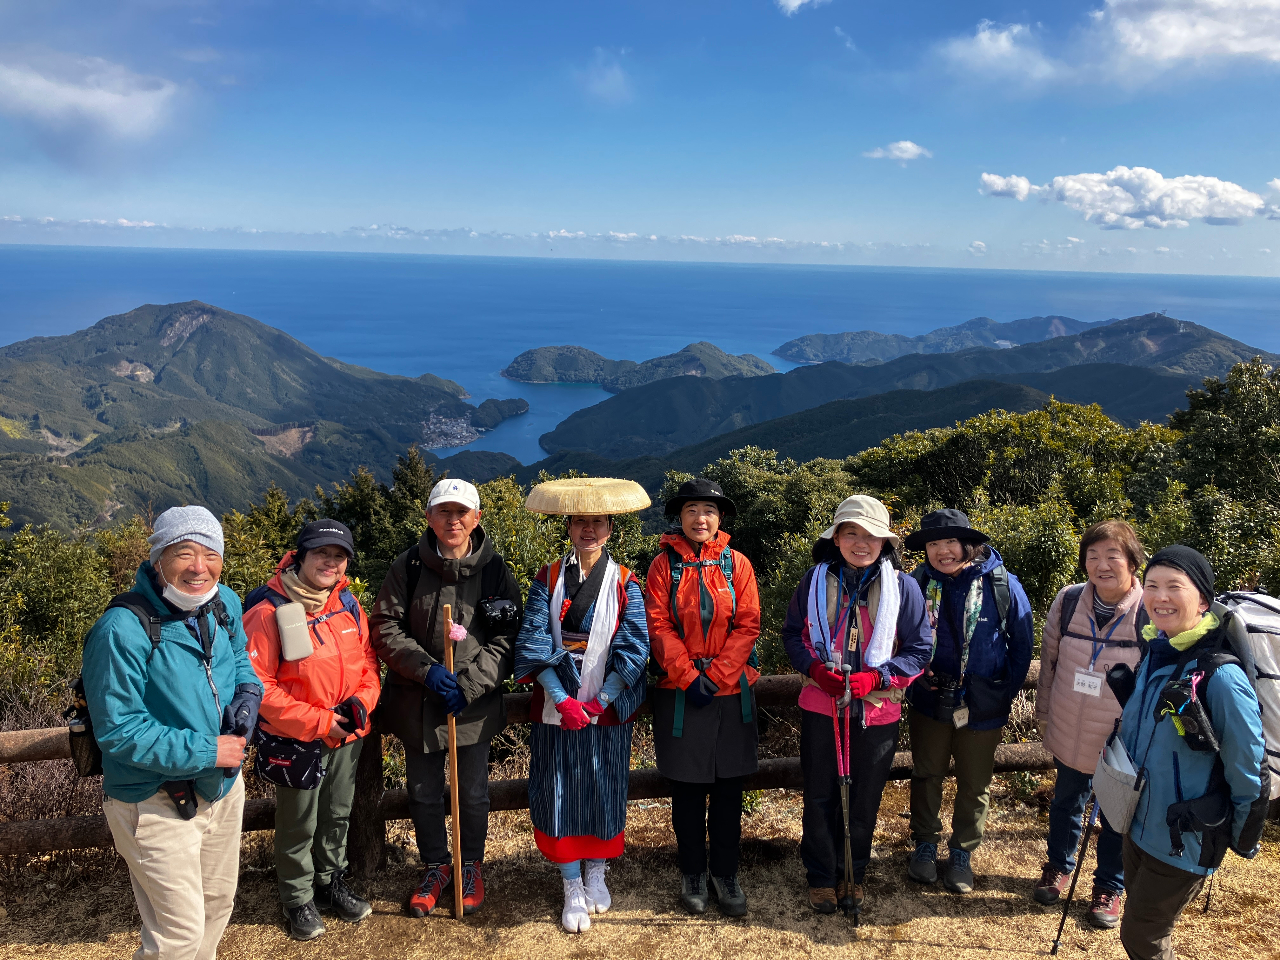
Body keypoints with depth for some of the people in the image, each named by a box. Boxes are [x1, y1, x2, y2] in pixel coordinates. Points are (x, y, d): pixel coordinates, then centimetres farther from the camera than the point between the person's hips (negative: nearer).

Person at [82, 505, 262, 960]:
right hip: (157, 804, -7)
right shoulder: (123, 629, -25)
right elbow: (118, 731, -23)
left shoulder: (225, 604, -4)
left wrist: (247, 693, -7)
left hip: (222, 787, 7)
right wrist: (205, 751, -23)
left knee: (218, 901, 26)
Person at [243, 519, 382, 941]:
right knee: (299, 826, 12)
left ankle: (332, 883, 43)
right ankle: (298, 899, 34)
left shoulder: (347, 604, -1)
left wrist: (361, 702, -11)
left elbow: (367, 662, 9)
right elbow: (258, 685, -20)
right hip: (296, 740, -5)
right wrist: (317, 722, -21)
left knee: (338, 815, 22)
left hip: (346, 736, 6)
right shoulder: (268, 612, -20)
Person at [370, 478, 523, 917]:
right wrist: (427, 670, -17)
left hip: (475, 703, -1)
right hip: (417, 702, 1)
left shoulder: (495, 571, -7)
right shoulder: (408, 567, -6)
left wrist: (469, 683, -15)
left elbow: (507, 638, -5)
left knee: (473, 793, 12)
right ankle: (436, 868, 37)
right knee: (424, 792, 15)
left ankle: (471, 867, 37)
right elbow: (385, 629, -5)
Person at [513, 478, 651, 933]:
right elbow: (533, 644, -8)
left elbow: (633, 649, -8)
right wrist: (562, 699, -18)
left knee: (604, 789, 10)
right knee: (560, 792, 4)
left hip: (608, 708, 0)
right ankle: (572, 889, 19)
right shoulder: (547, 579, -1)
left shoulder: (625, 584, -2)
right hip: (556, 705, 0)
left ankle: (597, 874, 33)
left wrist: (600, 700, -16)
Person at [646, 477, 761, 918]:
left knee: (728, 787, 8)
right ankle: (692, 872, 25)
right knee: (686, 787, 9)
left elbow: (747, 626, -3)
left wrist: (715, 676, -12)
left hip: (731, 691, 1)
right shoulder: (664, 564, 0)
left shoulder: (737, 564, 2)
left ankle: (725, 874, 23)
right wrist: (689, 678, -14)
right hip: (679, 692, -1)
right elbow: (659, 627, -5)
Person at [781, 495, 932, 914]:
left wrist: (875, 678, -16)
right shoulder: (815, 580, -2)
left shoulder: (902, 586, -6)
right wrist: (815, 668, -13)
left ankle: (854, 875, 34)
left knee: (864, 799, 13)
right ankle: (820, 876, 29)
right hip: (820, 707, 1)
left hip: (877, 712, 0)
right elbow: (792, 634, 5)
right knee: (820, 796, 11)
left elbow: (920, 648, -3)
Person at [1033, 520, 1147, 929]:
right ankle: (1058, 866, 49)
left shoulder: (1153, 613, -20)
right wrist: (1044, 714, 10)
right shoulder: (1068, 600, -10)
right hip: (1069, 735, 3)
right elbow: (1049, 659, 4)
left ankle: (1109, 887, 41)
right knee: (1066, 802, 24)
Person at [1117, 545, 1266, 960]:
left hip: (1183, 843, -7)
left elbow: (1248, 769, -17)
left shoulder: (1220, 676, -25)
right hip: (1138, 824, 7)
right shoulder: (1153, 655, -2)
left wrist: (1240, 840, -6)